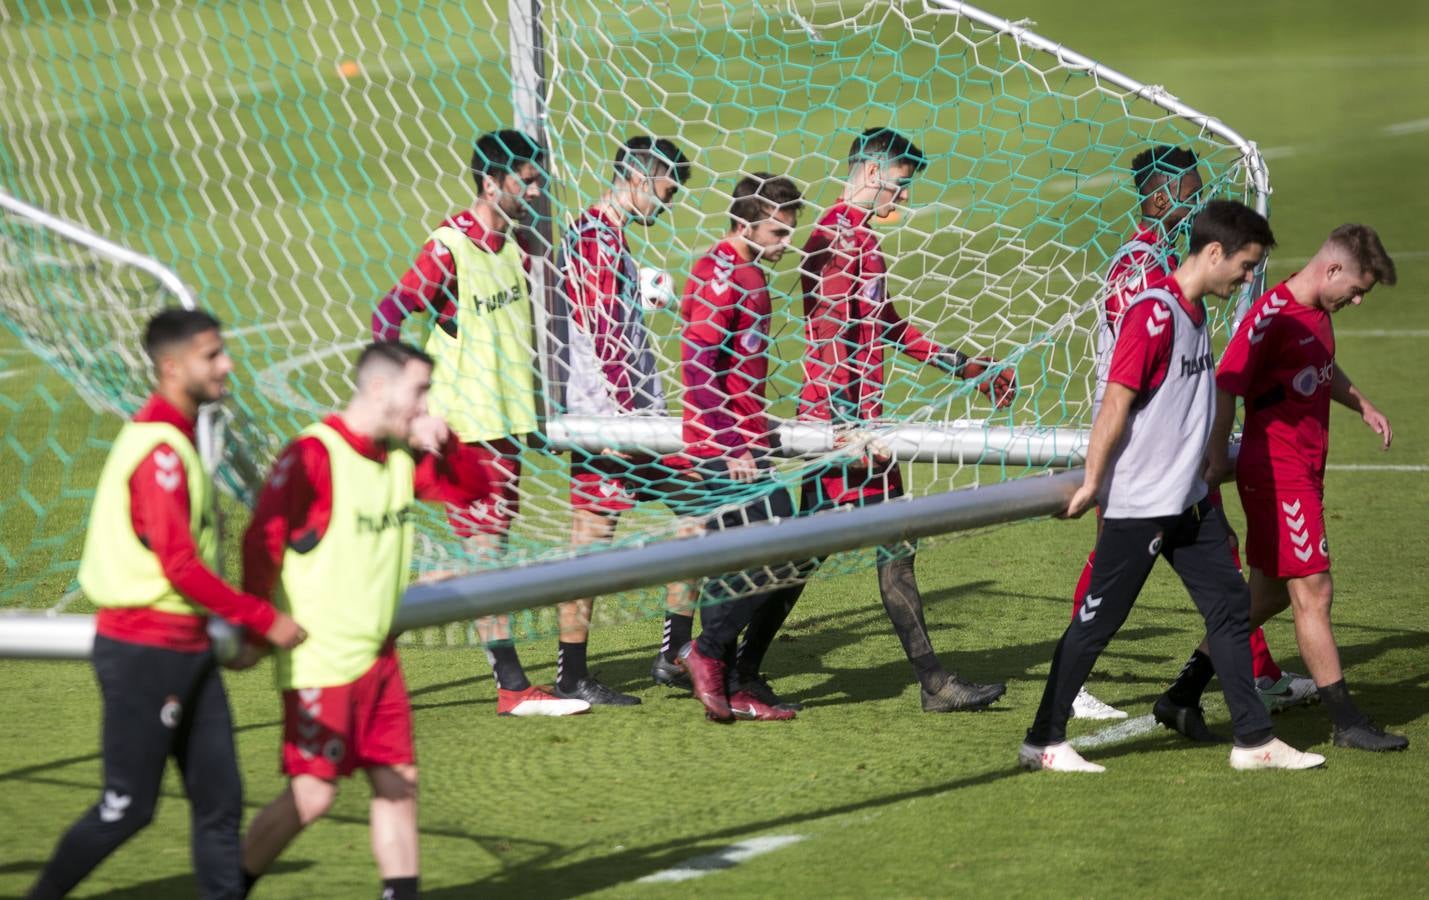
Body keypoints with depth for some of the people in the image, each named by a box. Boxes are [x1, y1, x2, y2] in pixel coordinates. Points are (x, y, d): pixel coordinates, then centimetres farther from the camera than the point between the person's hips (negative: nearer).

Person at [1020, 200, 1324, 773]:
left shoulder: (1194, 312, 11)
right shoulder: (1154, 313, -18)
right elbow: (1116, 403, -19)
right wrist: (1092, 484, -18)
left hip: (1186, 500, 9)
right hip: (1138, 504, -9)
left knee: (1230, 604, 7)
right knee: (1098, 620, -1)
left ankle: (1254, 741, 13)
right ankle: (1043, 742, 8)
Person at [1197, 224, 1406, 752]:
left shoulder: (1319, 314, 12)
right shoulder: (1272, 315, -18)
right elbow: (1225, 386, -20)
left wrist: (1363, 406, 31)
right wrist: (1219, 460, -20)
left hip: (1307, 471, 10)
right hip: (1276, 474, -10)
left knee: (1270, 595, 12)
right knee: (1313, 590, -6)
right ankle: (1347, 724, -2)